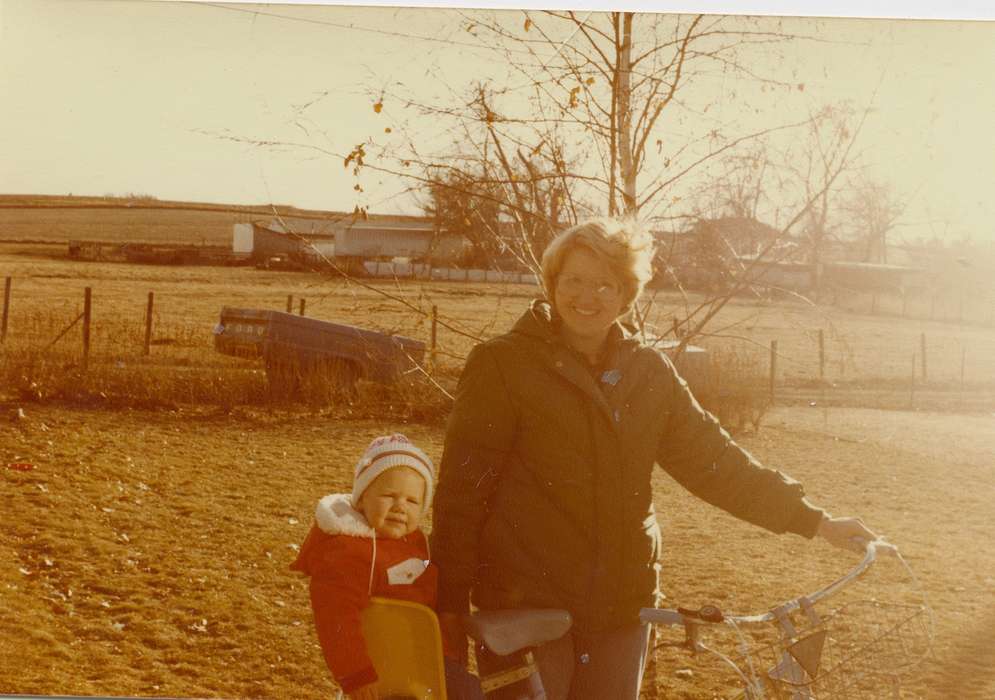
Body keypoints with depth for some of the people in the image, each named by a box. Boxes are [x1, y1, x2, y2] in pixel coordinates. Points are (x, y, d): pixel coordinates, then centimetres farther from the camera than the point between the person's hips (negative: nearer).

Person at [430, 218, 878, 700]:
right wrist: (450, 603, -9)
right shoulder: (503, 365, -5)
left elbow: (712, 459, 7)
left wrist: (815, 520, 0)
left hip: (620, 604, 4)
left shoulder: (648, 373, 7)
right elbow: (462, 485, -6)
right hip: (526, 603, -4)